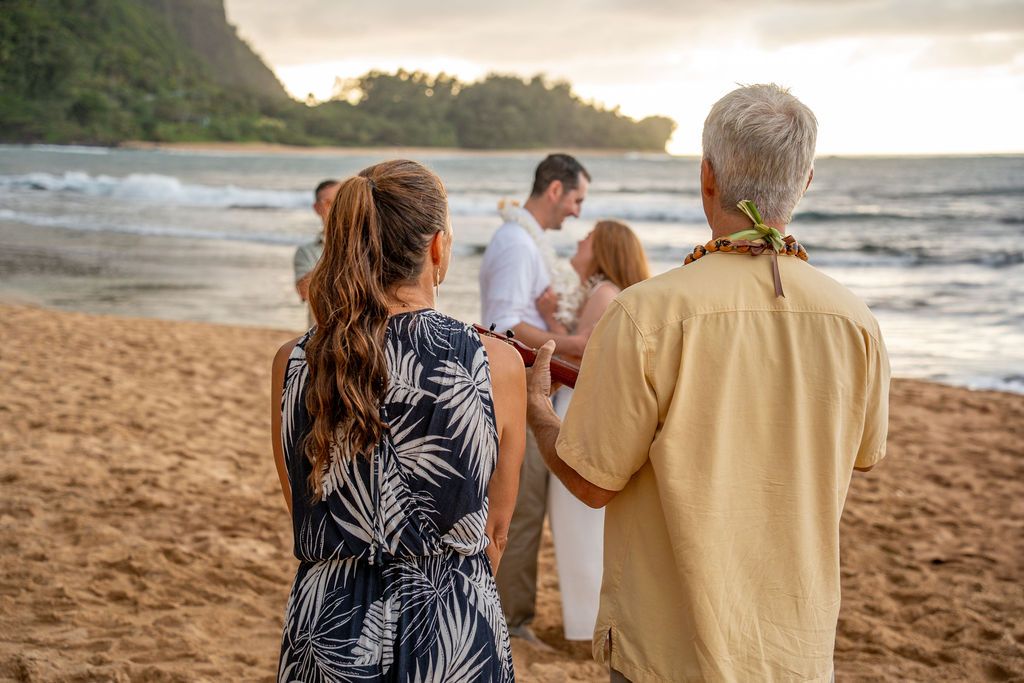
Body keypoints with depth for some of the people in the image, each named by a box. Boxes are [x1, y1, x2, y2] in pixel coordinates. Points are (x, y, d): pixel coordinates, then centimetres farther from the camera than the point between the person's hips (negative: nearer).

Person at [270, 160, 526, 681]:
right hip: (455, 637, -2)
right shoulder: (496, 365, -13)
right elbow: (495, 534, 0)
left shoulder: (292, 364, -7)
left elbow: (305, 516, 6)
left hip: (326, 636, 2)